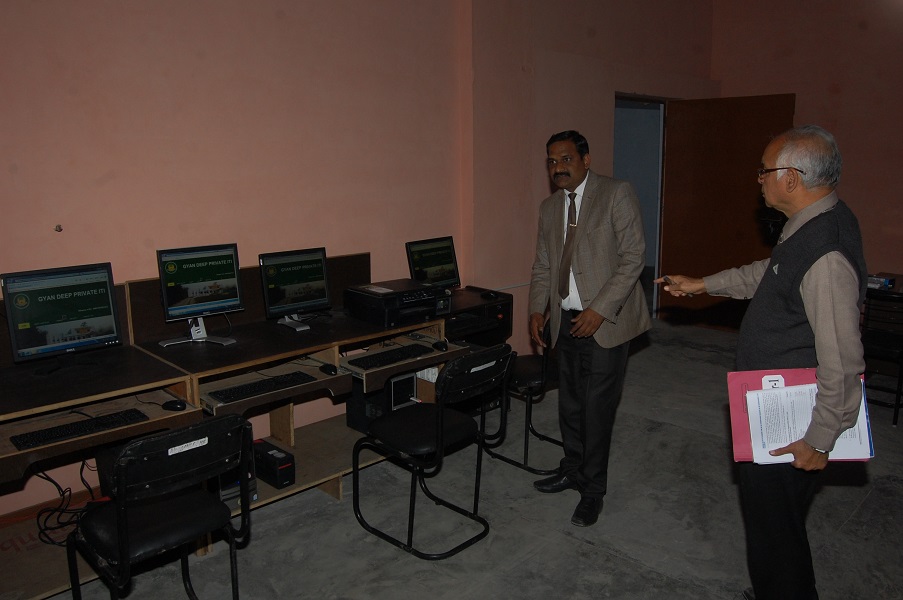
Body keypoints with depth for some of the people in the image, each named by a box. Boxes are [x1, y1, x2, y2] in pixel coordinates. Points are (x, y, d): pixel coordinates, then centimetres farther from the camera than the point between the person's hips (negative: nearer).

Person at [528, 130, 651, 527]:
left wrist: (599, 310, -18)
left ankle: (593, 490, 17)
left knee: (597, 409, 0)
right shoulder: (549, 207, 12)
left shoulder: (617, 195, -7)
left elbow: (633, 257, -12)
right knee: (569, 405, 15)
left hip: (604, 322, -6)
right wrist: (537, 309, 2)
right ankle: (573, 470, 36)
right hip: (566, 321, 6)